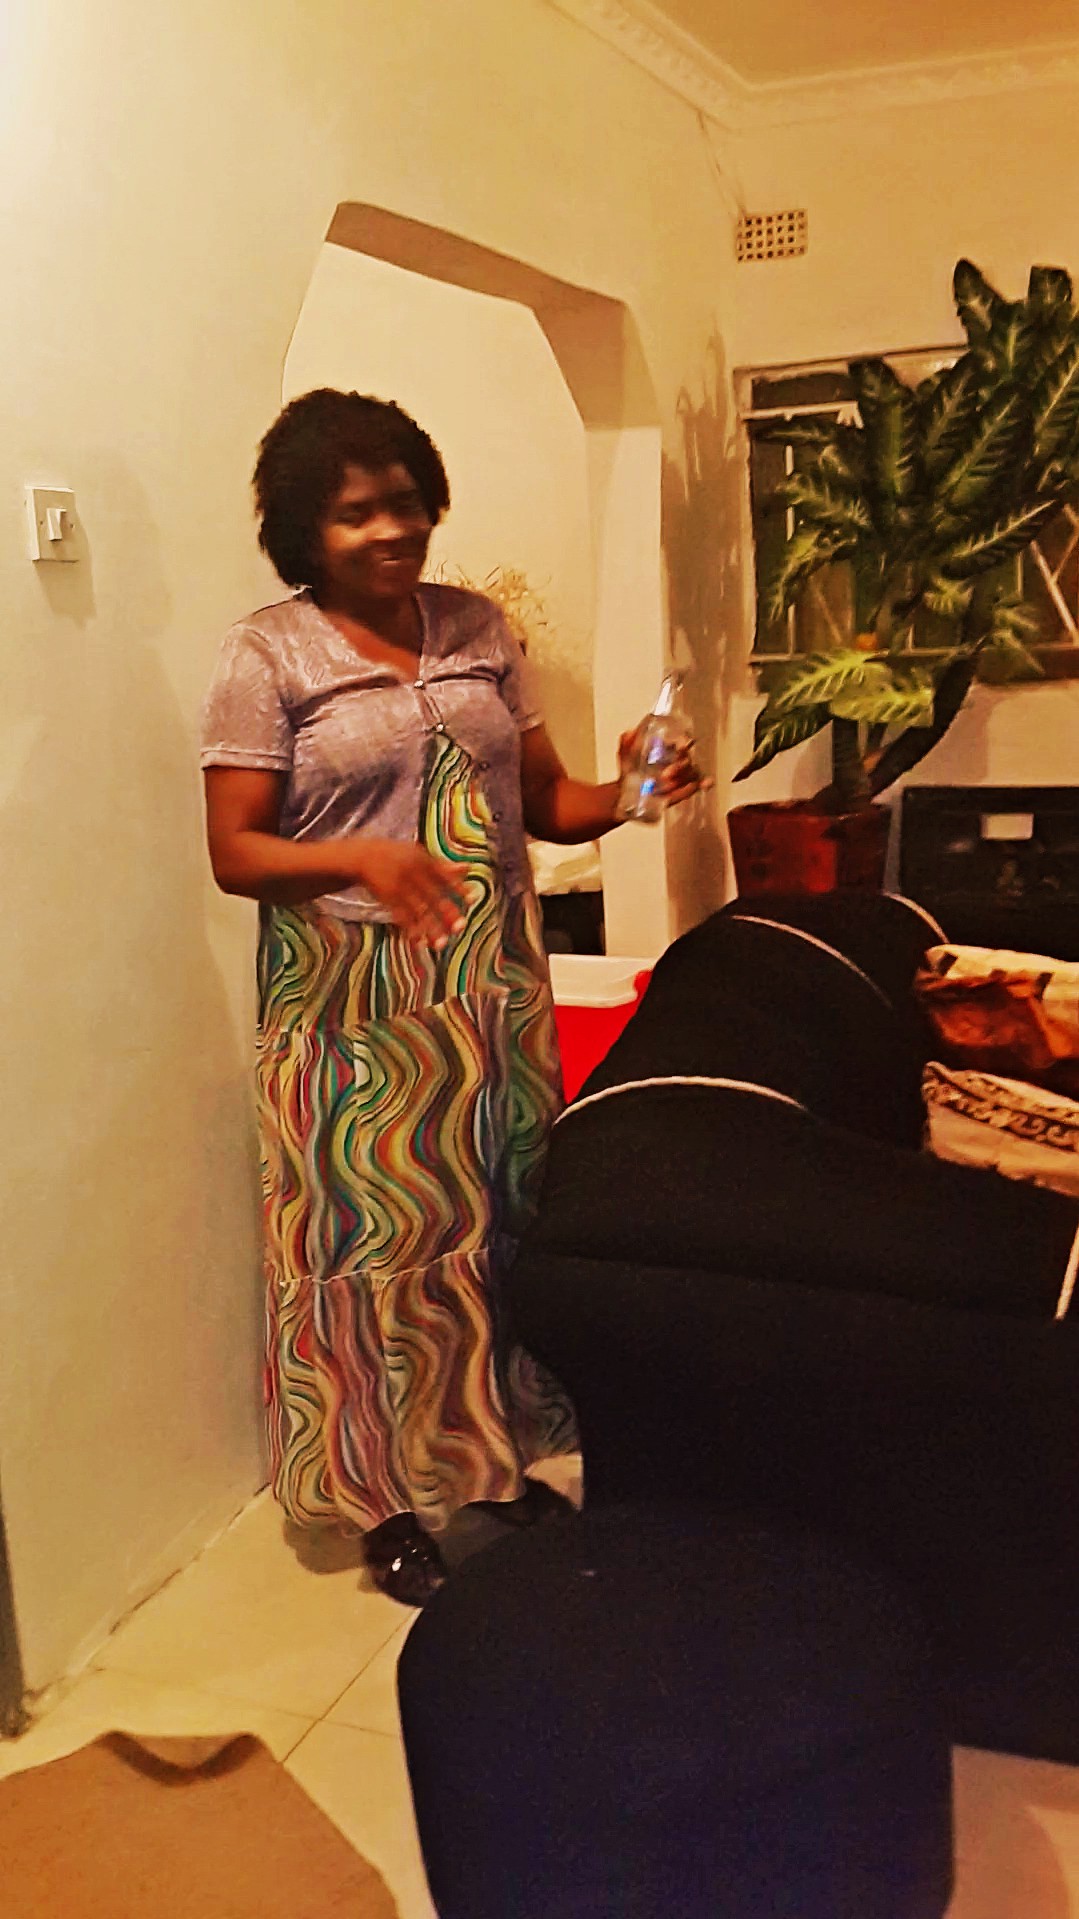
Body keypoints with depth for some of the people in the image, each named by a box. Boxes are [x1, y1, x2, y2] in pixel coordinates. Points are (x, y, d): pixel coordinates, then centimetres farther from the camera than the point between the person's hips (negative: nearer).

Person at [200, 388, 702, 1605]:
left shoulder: (478, 629, 8)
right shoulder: (268, 654, -6)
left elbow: (543, 800, 10)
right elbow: (232, 850, -9)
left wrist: (626, 798, -11)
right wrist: (359, 861, -26)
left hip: (492, 988, 5)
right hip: (355, 1005, -4)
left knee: (501, 1219, 11)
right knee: (374, 1236, 3)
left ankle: (493, 1455, 32)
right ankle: (386, 1499, 22)